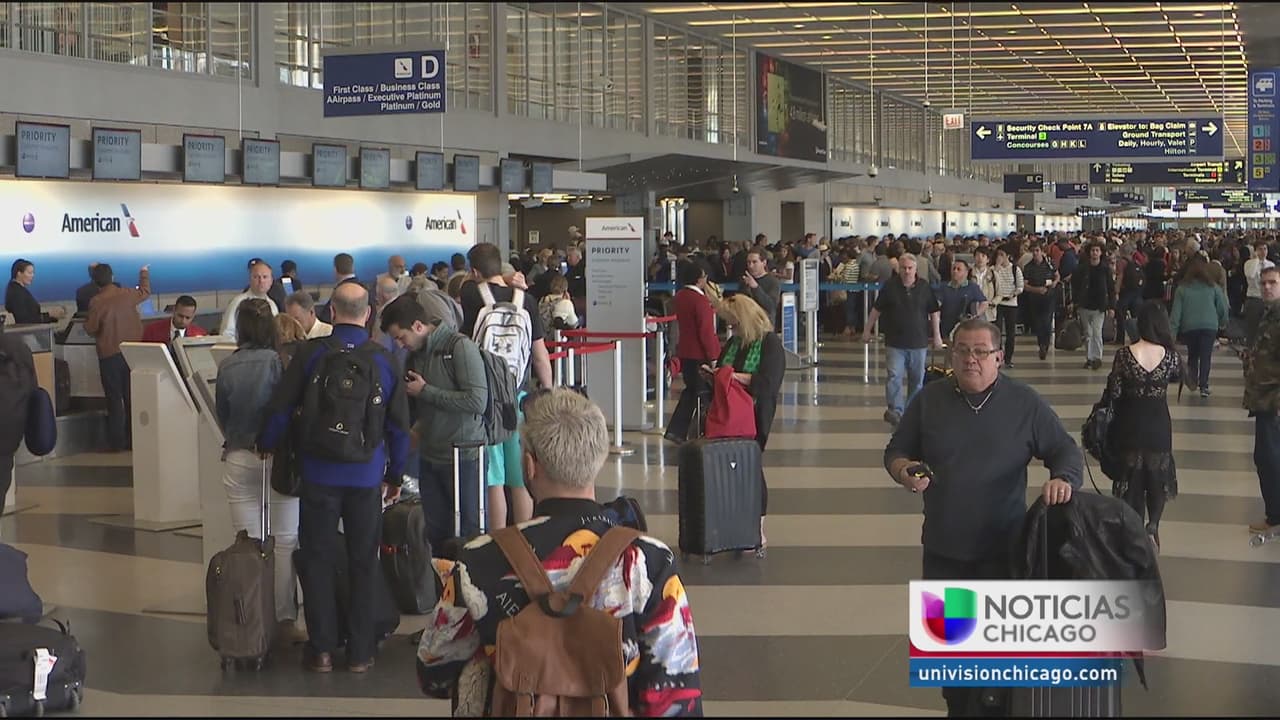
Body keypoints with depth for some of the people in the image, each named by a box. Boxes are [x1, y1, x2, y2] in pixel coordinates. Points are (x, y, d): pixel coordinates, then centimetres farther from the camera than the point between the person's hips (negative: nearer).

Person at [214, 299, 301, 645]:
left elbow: (222, 415, 9)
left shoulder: (227, 367, -3)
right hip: (279, 457, -2)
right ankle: (284, 620, 5)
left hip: (239, 458, 2)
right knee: (285, 542, 5)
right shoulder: (279, 362, -11)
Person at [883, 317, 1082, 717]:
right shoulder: (930, 399, 2)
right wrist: (903, 470, -14)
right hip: (943, 548, 2)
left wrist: (1063, 479, -24)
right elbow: (895, 451, 9)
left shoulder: (1024, 403, -4)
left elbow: (1066, 450, -1)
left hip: (1003, 548, -2)